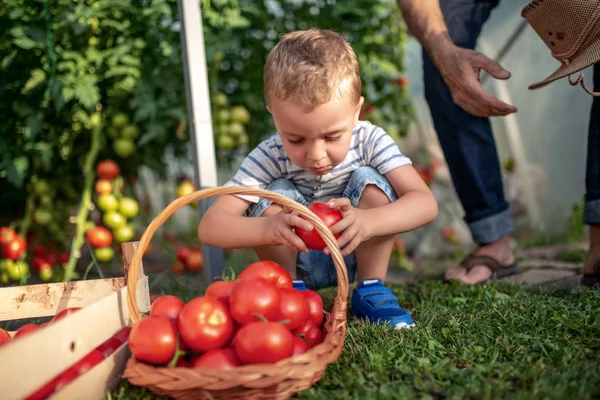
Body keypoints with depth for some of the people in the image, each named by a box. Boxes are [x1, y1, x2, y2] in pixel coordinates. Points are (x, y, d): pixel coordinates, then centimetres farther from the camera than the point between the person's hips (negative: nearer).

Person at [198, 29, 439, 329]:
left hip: (357, 256, 1)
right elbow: (209, 227, -33)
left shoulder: (370, 140, -21)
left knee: (370, 180, -24)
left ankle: (371, 289, -11)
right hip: (296, 262, 0)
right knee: (275, 193, -26)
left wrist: (368, 221, -51)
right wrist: (267, 228, -54)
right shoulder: (269, 157, -24)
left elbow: (426, 203, -31)